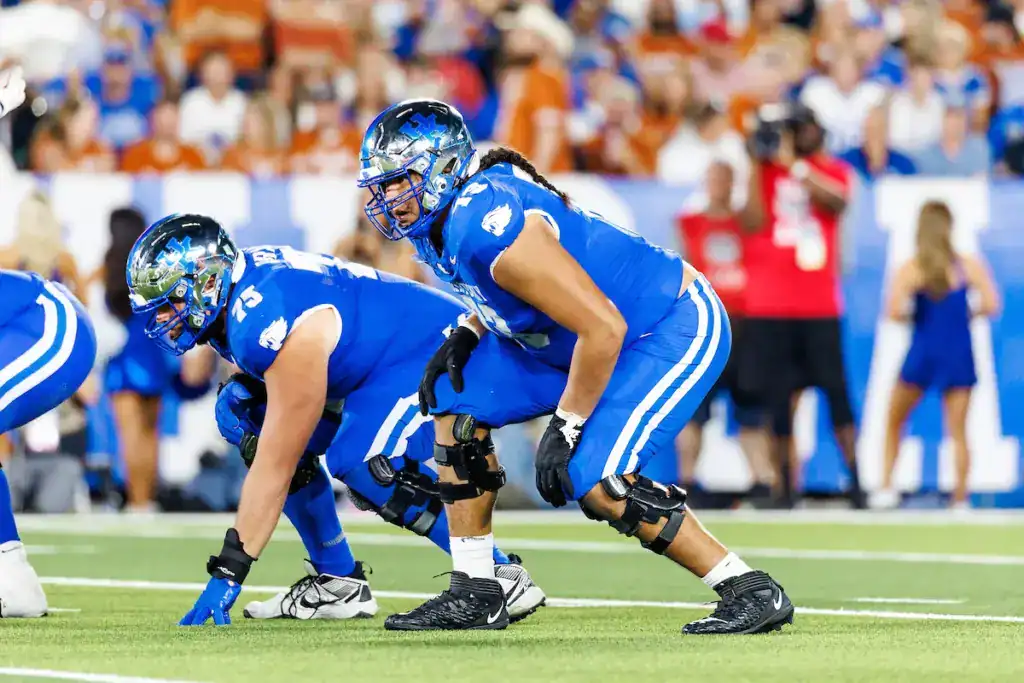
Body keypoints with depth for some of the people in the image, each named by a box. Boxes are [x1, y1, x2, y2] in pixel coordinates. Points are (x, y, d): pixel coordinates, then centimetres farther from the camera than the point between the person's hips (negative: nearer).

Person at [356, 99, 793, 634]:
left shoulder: (486, 225, -31)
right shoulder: (440, 217, -2)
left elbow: (603, 328, -31)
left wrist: (565, 429, -23)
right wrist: (466, 335, 1)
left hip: (676, 329, -10)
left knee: (595, 482, -22)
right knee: (457, 400, 5)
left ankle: (751, 592, -10)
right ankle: (473, 595, 9)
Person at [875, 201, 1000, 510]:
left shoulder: (909, 270, -7)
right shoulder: (970, 266, -4)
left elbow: (894, 311, -19)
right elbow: (991, 305, -10)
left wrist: (913, 315, 3)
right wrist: (967, 313, 9)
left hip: (921, 356, -1)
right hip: (958, 357, 1)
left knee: (893, 423, 17)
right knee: (958, 432, 6)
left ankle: (886, 488, 10)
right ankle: (960, 499, 1)